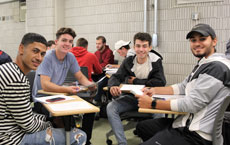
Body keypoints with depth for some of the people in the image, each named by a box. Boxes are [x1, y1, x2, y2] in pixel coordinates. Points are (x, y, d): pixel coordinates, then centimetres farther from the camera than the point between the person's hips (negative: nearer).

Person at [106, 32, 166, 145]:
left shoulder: (156, 61, -3)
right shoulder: (128, 61, 3)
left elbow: (161, 82, -16)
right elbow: (115, 77, -4)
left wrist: (136, 81, -13)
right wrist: (113, 85, -30)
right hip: (130, 98, 3)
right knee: (111, 107, -22)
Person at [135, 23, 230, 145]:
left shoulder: (217, 67, -18)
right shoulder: (202, 65, 14)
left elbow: (191, 104, -22)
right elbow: (183, 87, 20)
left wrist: (152, 104, -17)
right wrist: (154, 90, 6)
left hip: (196, 135, -10)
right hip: (186, 122, 10)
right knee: (142, 127, 19)